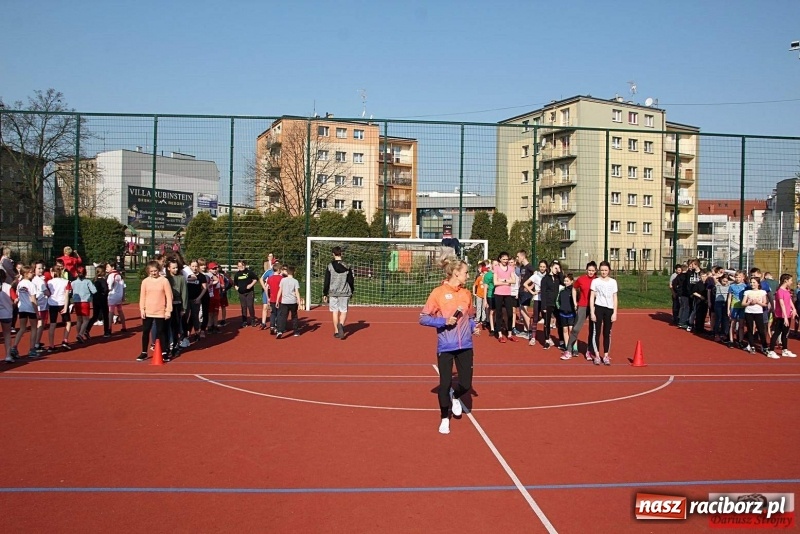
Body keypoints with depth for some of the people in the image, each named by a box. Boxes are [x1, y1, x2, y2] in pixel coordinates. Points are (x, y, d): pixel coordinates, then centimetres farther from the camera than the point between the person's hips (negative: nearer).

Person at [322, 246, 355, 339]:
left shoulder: (330, 266, -3)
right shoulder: (346, 267, 0)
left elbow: (326, 281, -2)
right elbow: (351, 281, 4)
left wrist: (325, 294, 5)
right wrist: (351, 292, 17)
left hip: (333, 293, 0)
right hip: (344, 293, 0)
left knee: (335, 312, 7)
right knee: (343, 311, 5)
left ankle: (336, 331, 10)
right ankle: (341, 324, -23)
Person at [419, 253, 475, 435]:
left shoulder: (467, 293, 5)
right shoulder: (438, 293, -9)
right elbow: (423, 318, -8)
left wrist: (473, 326, 0)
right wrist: (444, 321, -19)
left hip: (465, 346, 4)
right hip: (445, 347, -4)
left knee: (466, 384, 1)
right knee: (445, 383, 3)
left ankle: (455, 397, 37)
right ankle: (445, 419, 25)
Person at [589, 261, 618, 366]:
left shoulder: (613, 282, 8)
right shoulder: (595, 281, 3)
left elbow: (615, 298, 8)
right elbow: (592, 297, 2)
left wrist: (615, 313, 1)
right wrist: (592, 312, -4)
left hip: (609, 309, 1)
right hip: (598, 308, -1)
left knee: (607, 334, 5)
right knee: (597, 332, -1)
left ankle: (606, 356, 11)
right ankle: (597, 356, 4)